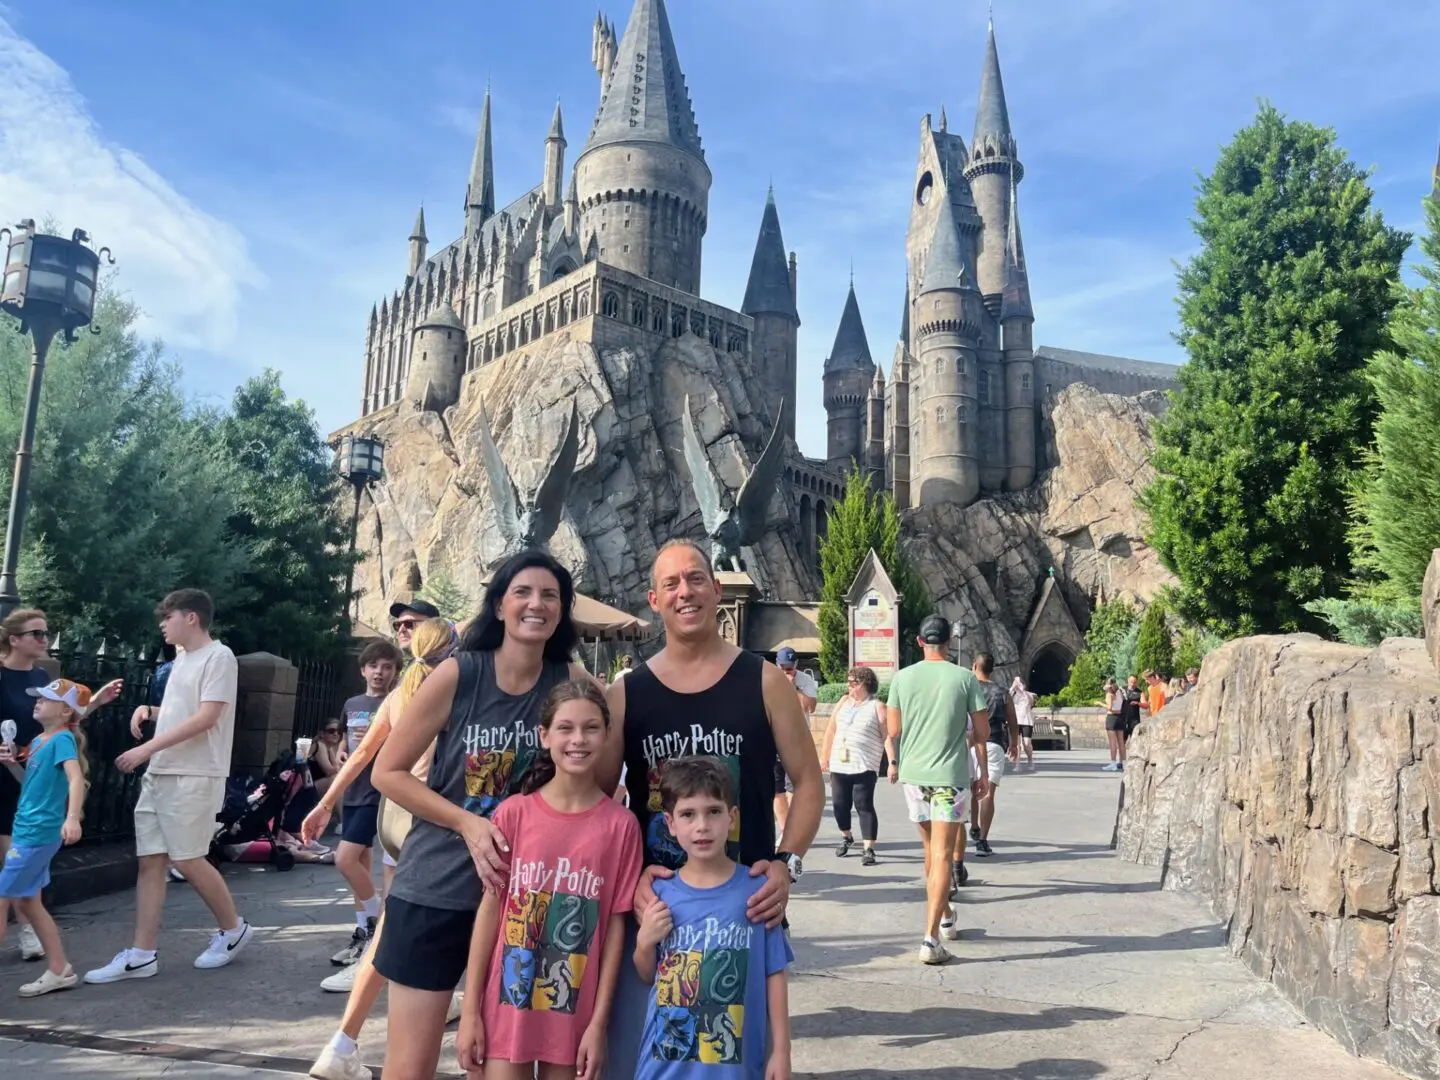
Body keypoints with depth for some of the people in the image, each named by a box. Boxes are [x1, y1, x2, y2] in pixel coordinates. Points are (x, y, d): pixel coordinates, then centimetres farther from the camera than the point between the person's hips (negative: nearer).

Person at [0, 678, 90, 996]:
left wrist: (72, 818, -44)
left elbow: (76, 778, -30)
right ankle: (59, 970, 21)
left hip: (38, 832, -10)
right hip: (28, 830, 10)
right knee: (27, 902, 14)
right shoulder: (38, 741, 12)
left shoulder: (62, 739, -16)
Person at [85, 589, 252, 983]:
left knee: (188, 860, -4)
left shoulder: (219, 657, -12)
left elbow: (206, 718, -20)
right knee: (150, 862, 6)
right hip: (159, 774, 9)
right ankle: (142, 955, 11)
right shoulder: (181, 657, 17)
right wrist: (147, 710, 9)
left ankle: (234, 929, 16)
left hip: (195, 777, -9)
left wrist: (148, 748, -21)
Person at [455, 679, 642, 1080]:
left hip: (574, 1010, 0)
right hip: (508, 1003, 0)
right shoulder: (513, 813, -7)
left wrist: (599, 1022, -4)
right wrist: (470, 1010, -2)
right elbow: (490, 909, -3)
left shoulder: (620, 825, -7)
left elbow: (615, 925, -4)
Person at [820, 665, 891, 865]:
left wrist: (892, 762, -16)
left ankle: (868, 849, -1)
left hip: (864, 767, -5)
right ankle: (846, 837, 34)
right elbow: (831, 730, 17)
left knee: (864, 806, -7)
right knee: (840, 804, 10)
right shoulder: (843, 702, 13)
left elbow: (887, 736, -7)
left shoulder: (877, 707, -2)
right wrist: (824, 757, 15)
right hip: (839, 765, 5)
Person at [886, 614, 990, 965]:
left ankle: (946, 917, 37)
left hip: (914, 773, 3)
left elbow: (893, 731, 2)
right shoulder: (965, 678, -6)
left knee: (931, 849, 20)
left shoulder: (902, 677, -1)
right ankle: (931, 938, -8)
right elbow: (982, 732, -3)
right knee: (941, 855, -1)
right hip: (950, 776, -3)